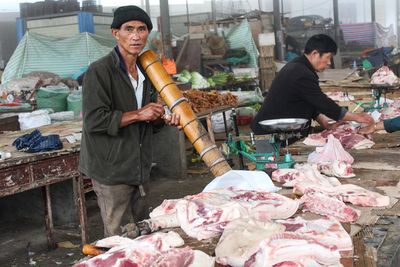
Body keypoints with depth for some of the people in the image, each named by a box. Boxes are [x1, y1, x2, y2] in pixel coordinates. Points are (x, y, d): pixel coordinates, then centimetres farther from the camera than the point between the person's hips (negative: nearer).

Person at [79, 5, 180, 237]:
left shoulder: (145, 71, 11)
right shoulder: (99, 71, -14)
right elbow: (94, 120, -20)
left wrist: (164, 119, -2)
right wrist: (138, 114, -19)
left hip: (138, 165, 8)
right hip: (111, 168, -7)